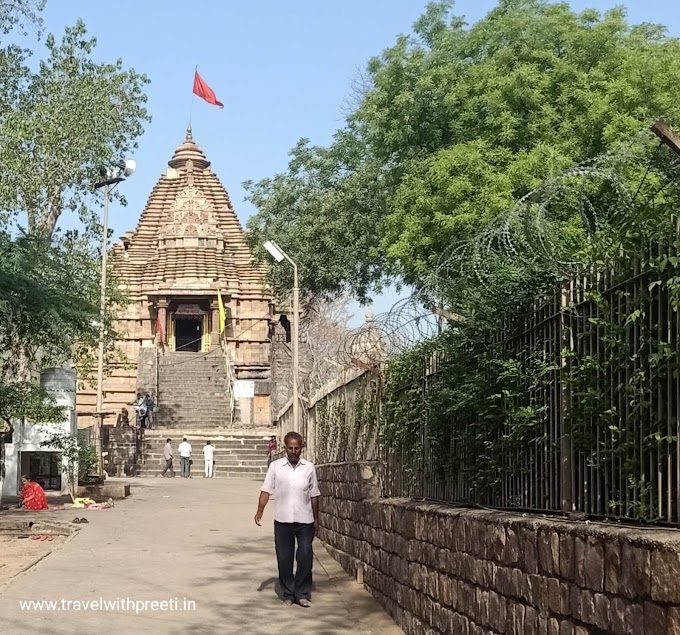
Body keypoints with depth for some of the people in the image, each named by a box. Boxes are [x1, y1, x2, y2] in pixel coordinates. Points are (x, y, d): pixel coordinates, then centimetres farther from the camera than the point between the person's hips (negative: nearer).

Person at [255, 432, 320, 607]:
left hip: (305, 520, 0)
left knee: (305, 557, -2)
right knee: (284, 558, 5)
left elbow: (314, 495, 9)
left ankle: (303, 594, 9)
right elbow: (266, 490, -1)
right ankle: (288, 594, 16)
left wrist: (316, 517, 11)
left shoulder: (309, 467, 3)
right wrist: (260, 510, -13)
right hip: (283, 520, 0)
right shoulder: (275, 466, 0)